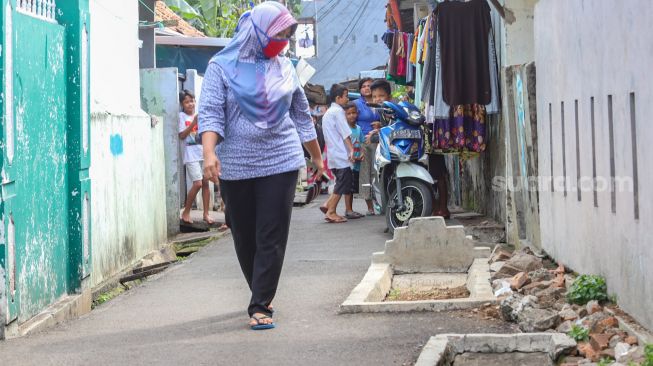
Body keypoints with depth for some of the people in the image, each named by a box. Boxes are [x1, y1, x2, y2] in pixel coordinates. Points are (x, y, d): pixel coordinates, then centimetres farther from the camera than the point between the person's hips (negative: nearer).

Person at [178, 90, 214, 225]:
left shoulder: (199, 115, 11)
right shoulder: (181, 116, -1)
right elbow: (181, 136, -10)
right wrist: (193, 123, -18)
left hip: (204, 153, 5)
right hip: (191, 155, -5)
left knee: (205, 182, 2)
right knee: (197, 183, -13)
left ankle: (206, 214, 9)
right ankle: (186, 212, 1)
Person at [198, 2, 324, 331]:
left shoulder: (284, 68, 10)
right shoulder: (222, 67, 0)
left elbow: (302, 116, 19)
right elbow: (210, 113, -9)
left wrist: (317, 157, 23)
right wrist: (209, 152, -25)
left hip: (280, 163, 2)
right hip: (236, 166, -1)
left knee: (272, 239, -6)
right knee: (244, 238, 8)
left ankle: (260, 306, -4)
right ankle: (261, 296, 27)